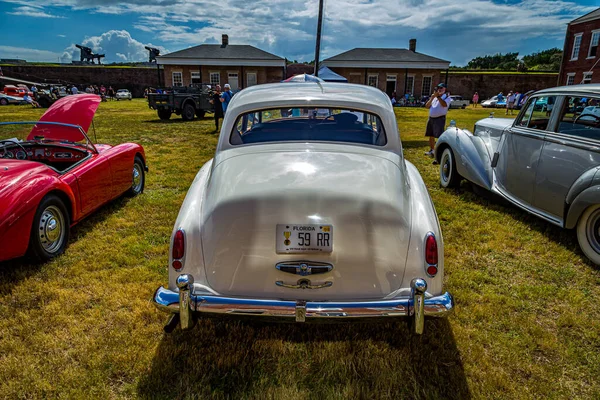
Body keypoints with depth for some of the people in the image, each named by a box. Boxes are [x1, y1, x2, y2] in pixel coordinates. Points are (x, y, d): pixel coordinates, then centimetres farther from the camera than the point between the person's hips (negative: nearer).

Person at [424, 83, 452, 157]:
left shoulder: (447, 97, -1)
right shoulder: (434, 97, 18)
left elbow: (444, 104, -22)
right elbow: (427, 106, 11)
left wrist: (438, 96, -19)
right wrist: (432, 98, -2)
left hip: (440, 118, -7)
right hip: (431, 118, 7)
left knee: (439, 136, -13)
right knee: (431, 136, 15)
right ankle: (431, 150, 29)